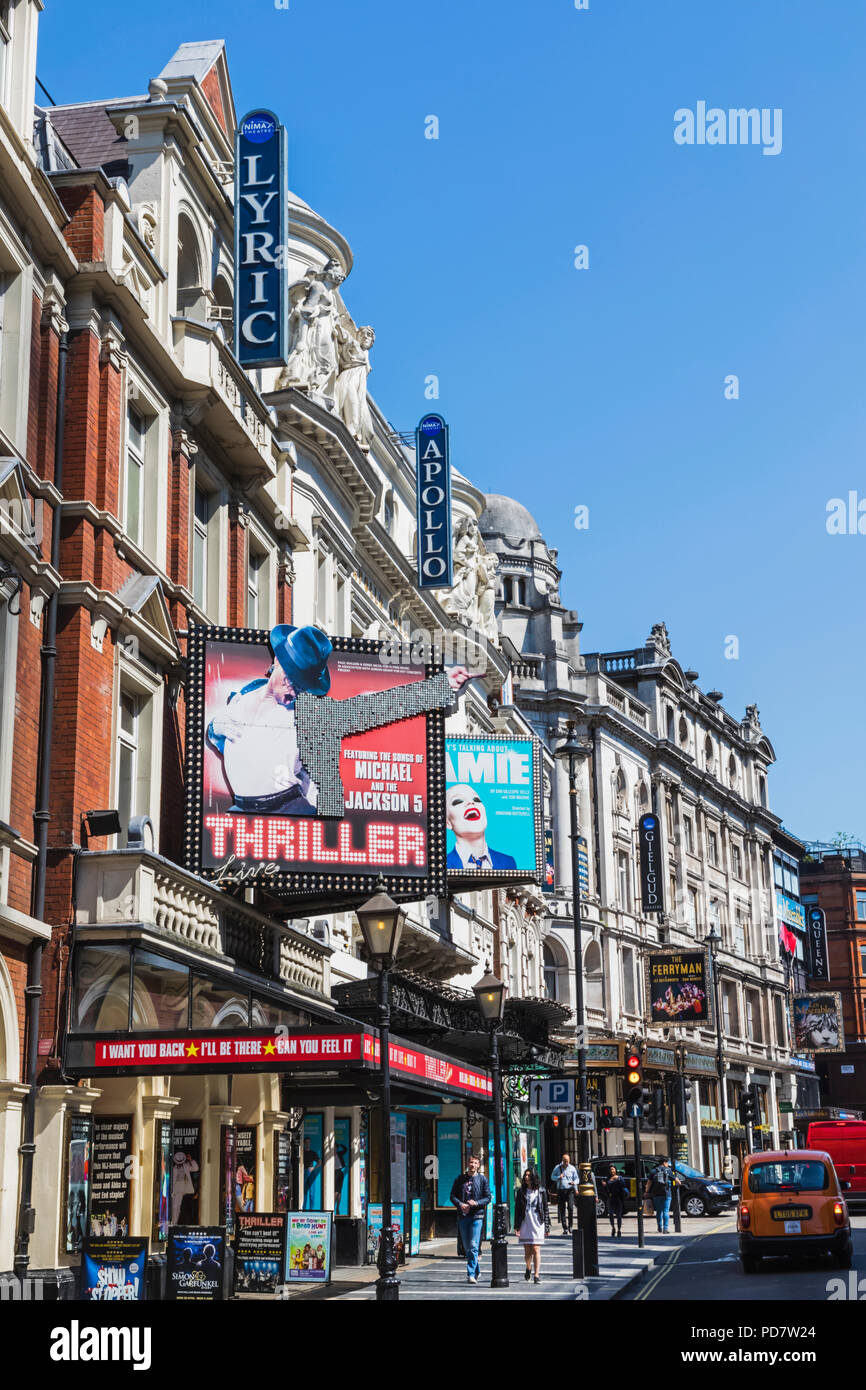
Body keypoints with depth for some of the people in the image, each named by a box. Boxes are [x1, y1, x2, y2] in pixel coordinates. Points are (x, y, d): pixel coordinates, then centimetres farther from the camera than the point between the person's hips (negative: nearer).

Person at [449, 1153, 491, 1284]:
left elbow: (488, 1198, 3)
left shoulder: (482, 1179, 4)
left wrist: (477, 1203, -15)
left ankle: (471, 1273, -14)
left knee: (474, 1246, -12)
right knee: (467, 1247, 8)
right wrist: (460, 1204, -10)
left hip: (477, 1216, -3)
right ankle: (476, 1270, 23)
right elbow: (453, 1196, 10)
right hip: (462, 1216, 3)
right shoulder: (460, 1179, 10)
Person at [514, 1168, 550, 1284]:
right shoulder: (521, 1191, 5)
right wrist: (517, 1226, 0)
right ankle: (528, 1269, 33)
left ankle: (536, 1275, -9)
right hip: (525, 1224, 2)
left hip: (537, 1224, -2)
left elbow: (546, 1209, 6)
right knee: (527, 1250, 7)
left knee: (536, 1249, -8)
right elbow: (517, 1209, 6)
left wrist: (547, 1226, 2)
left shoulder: (541, 1191, 3)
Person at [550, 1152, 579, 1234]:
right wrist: (558, 1177, -9)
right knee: (562, 1209, 1)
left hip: (569, 1190, -1)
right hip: (560, 1190, 1)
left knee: (570, 1207, -17)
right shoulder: (557, 1168, 6)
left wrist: (574, 1182, -12)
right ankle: (565, 1228, 8)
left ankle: (570, 1225, 0)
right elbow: (552, 1177, 11)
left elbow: (576, 1178, 10)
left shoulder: (572, 1168, 5)